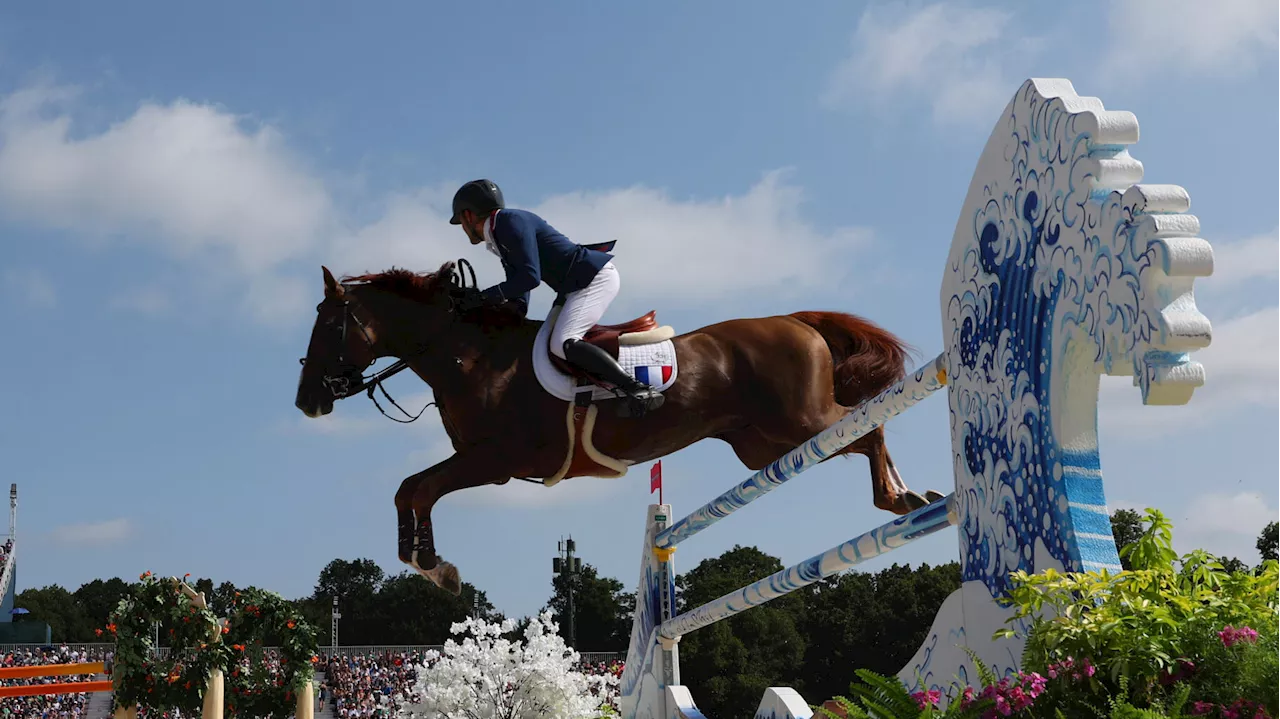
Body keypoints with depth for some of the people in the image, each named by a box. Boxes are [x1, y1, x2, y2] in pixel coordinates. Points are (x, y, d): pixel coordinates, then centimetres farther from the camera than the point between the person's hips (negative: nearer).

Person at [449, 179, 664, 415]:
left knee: (562, 344, -24)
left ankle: (639, 390, -30)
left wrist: (487, 296, -14)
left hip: (597, 277, -11)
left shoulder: (511, 221, -11)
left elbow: (530, 277, -22)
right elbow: (520, 303, 17)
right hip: (579, 287, 11)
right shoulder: (499, 243, 20)